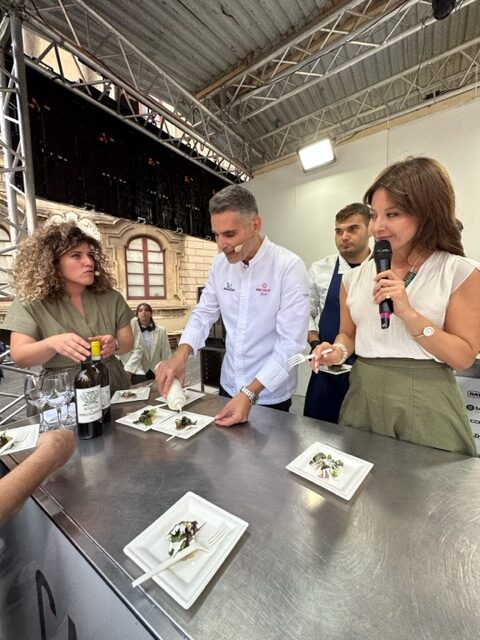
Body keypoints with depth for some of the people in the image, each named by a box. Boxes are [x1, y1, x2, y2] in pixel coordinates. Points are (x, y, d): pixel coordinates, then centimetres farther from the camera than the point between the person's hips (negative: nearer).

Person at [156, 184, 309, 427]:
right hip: (228, 386, 5)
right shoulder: (220, 264, -4)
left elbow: (291, 343, -21)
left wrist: (250, 393, -27)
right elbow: (203, 313, 1)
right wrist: (181, 354, -17)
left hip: (271, 395, -4)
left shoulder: (289, 266, -20)